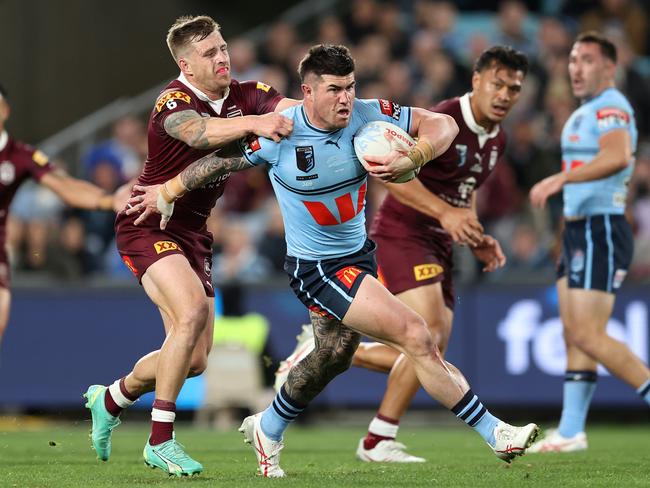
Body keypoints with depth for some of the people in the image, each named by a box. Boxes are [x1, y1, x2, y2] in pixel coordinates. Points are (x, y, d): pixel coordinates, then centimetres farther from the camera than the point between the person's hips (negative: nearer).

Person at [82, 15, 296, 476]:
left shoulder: (243, 96, -1)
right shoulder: (174, 102, -21)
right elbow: (198, 131, -44)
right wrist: (252, 123, -61)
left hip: (193, 232, 7)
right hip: (149, 226, -7)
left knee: (195, 360, 6)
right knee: (192, 310, -30)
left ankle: (111, 398, 34)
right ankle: (160, 440, -22)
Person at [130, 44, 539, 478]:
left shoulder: (368, 115, -10)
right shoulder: (279, 134, -19)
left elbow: (443, 125, -5)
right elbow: (219, 162, -2)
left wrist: (410, 160, -24)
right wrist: (166, 193, 8)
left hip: (359, 254, 7)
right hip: (316, 267, -6)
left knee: (334, 355, 22)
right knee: (416, 336, -17)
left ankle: (268, 430, 48)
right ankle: (494, 433, -9)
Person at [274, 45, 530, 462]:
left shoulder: (497, 139, 10)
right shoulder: (442, 121, -18)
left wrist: (477, 238, 8)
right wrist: (446, 213, -30)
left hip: (439, 247, 9)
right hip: (402, 235, -9)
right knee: (429, 337, -22)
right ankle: (378, 442, -12)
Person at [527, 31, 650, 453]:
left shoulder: (611, 107, -14)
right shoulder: (584, 113, 19)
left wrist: (559, 180, -40)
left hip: (601, 232, -10)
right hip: (578, 231, 10)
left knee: (588, 336, -13)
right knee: (574, 336, 7)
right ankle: (571, 431, 9)